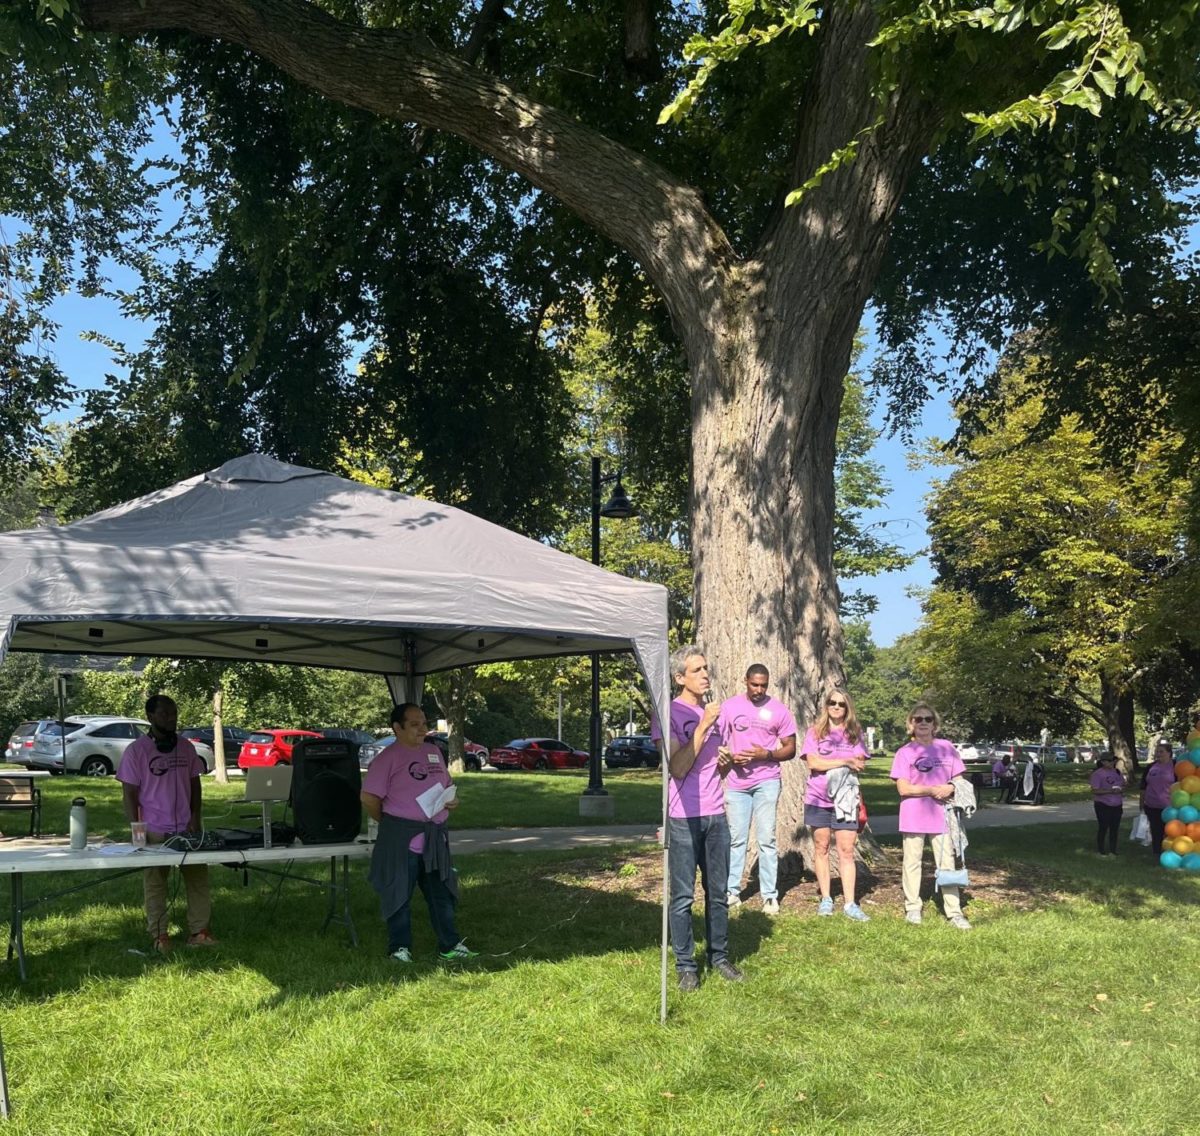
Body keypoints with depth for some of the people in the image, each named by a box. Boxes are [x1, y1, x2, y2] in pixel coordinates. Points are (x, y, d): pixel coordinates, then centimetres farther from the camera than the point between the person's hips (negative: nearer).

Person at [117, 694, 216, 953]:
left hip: (187, 827, 4)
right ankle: (159, 935, 14)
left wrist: (195, 818, 4)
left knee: (198, 877, 2)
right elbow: (129, 793, -5)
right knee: (155, 883, 5)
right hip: (154, 830, -4)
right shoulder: (136, 751, -6)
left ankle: (199, 931, 10)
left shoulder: (186, 747, 7)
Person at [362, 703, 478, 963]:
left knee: (442, 893, 10)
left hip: (435, 836, 6)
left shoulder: (433, 752, 12)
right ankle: (400, 949, 15)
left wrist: (452, 801, 3)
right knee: (399, 894, 3)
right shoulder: (388, 757, -9)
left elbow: (447, 785, 24)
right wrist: (391, 823, -3)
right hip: (401, 839, -6)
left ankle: (450, 947, 17)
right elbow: (369, 798, -12)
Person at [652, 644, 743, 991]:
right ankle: (685, 965, 7)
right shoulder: (670, 713, -7)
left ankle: (719, 956, 21)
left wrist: (726, 761, 6)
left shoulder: (712, 712, 13)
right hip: (683, 818, -6)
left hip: (716, 815, 6)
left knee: (718, 892, 11)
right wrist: (703, 727, -18)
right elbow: (678, 769, -17)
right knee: (683, 896, -1)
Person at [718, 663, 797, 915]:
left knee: (766, 839, -2)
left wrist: (766, 755, -15)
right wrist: (730, 757, -12)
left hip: (767, 782, -2)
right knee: (735, 838, 8)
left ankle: (770, 895, 3)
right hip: (737, 781, 2)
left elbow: (790, 749, 3)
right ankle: (732, 891, 15)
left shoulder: (779, 710, 0)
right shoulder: (729, 706, 3)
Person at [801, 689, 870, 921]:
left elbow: (860, 764, 0)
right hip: (818, 799, -1)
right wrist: (844, 762, -14)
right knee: (821, 848, 6)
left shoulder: (854, 733, 8)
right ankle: (826, 899, 15)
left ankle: (849, 903, -3)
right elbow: (813, 762, -10)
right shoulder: (815, 731, 2)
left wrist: (827, 763, -13)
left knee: (846, 850, -3)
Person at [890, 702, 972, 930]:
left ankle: (954, 913, 4)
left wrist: (950, 788, -13)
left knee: (947, 863, 1)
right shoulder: (905, 752, -3)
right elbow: (903, 788, -9)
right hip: (913, 817, -1)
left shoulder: (946, 748, 5)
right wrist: (933, 790, -16)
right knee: (912, 862, 7)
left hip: (941, 815, 1)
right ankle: (912, 908, 18)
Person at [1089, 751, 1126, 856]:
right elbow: (1095, 790, -15)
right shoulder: (1098, 774, -10)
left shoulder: (1117, 772, 9)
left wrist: (1120, 790, -8)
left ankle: (1113, 851, 19)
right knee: (1103, 828, -2)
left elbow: (1123, 786, 16)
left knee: (1114, 828, 9)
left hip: (1116, 805, 6)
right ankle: (1100, 851, 8)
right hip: (1103, 805, -6)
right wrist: (1110, 791, -24)